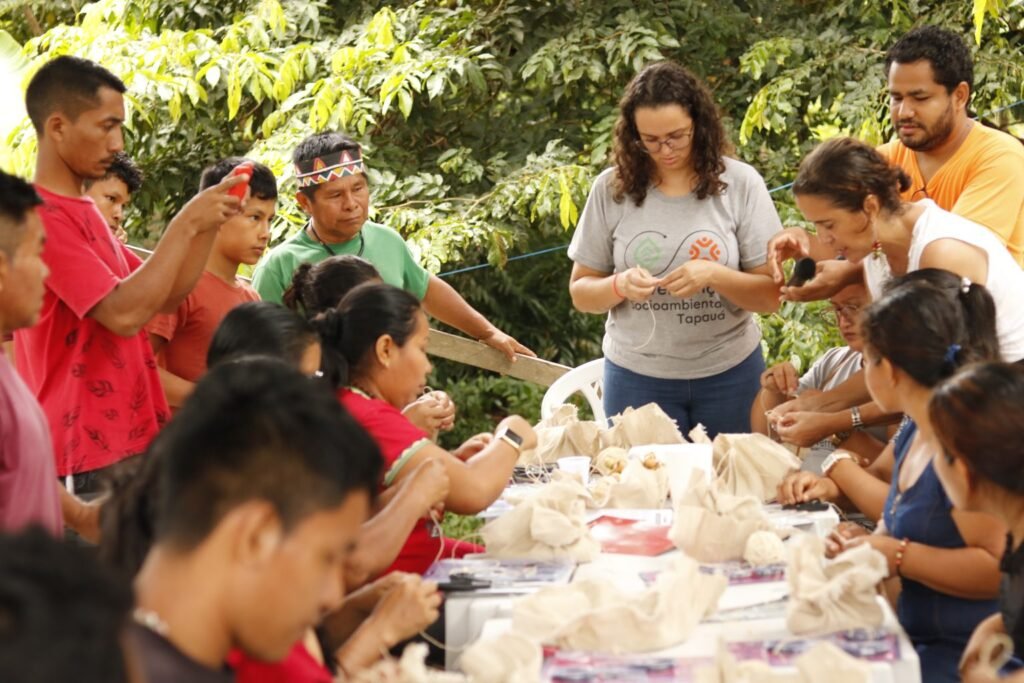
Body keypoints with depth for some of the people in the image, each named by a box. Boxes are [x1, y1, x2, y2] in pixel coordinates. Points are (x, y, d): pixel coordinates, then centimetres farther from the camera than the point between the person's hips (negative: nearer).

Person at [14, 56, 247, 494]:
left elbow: (165, 296, 16)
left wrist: (208, 224, 3)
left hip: (128, 439, 9)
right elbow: (124, 314, -22)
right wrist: (185, 224, -17)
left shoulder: (84, 211, 17)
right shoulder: (40, 217, -15)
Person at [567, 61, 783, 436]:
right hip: (636, 375, 0)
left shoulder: (740, 183, -5)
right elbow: (581, 293, 3)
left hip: (728, 373, 0)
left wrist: (715, 275, -22)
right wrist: (620, 286, -17)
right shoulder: (612, 189, -3)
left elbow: (771, 295, -5)